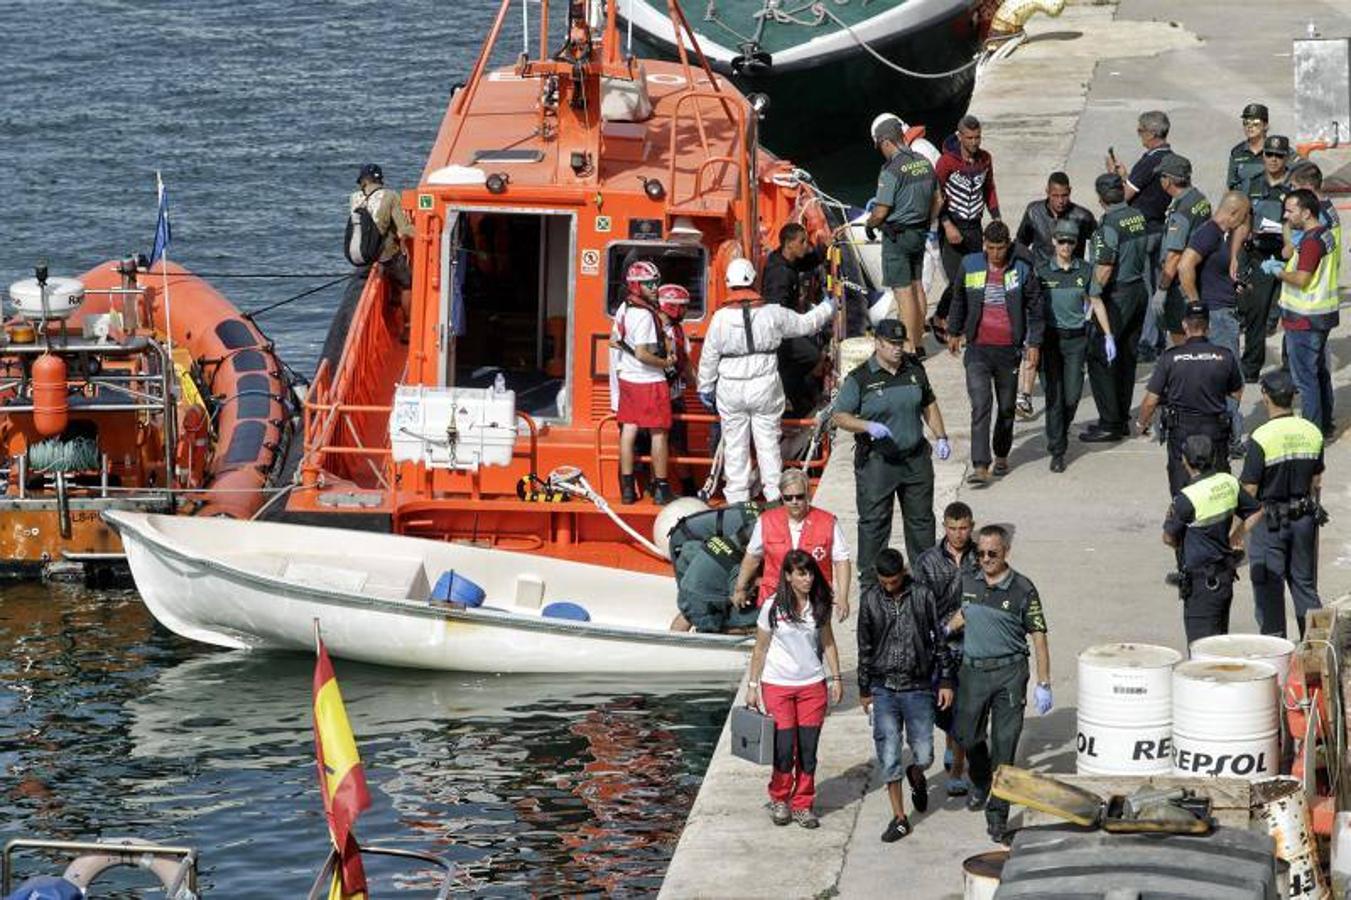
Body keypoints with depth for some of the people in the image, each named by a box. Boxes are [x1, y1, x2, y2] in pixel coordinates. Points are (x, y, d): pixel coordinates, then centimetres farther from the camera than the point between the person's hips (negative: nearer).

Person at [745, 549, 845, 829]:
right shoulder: (773, 608, -7)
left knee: (808, 749, 3)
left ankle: (803, 805, 14)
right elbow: (760, 649, 0)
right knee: (784, 748, -4)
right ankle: (779, 800, 17)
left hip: (812, 685, 3)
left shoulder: (819, 606, 2)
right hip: (778, 685, -3)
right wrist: (752, 685, 1)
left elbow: (827, 642, 12)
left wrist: (836, 677, 8)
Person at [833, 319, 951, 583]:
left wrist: (941, 437, 11)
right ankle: (870, 578, 9)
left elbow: (929, 404, 19)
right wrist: (868, 426, -25)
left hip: (915, 458, 5)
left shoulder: (914, 369, 6)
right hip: (876, 461, -4)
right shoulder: (859, 379, -9)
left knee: (921, 517, 13)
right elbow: (840, 416, -9)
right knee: (874, 521, 0)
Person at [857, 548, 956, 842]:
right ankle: (899, 818, 8)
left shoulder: (923, 595, -3)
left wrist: (946, 681, 1)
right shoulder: (870, 599, 1)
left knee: (923, 756, 0)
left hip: (918, 688, -1)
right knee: (888, 757, -3)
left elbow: (940, 639, 3)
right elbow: (865, 647, 10)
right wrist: (864, 689, 13)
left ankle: (916, 778, 36)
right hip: (884, 690, 1)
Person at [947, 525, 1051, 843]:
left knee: (1004, 745, -3)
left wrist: (1043, 685, -10)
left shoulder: (1022, 590, -9)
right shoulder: (968, 581, 3)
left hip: (1009, 673, -4)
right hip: (973, 670, 4)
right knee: (968, 736, 12)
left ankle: (998, 813, 4)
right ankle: (980, 784, 42)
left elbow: (1039, 637, -8)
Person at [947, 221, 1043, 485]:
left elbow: (1035, 308, 4)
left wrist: (1034, 343, -1)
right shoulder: (970, 266, 2)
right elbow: (959, 300, 18)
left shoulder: (1021, 270, -3)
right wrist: (954, 332, 24)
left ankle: (1001, 456, 31)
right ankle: (980, 466, -18)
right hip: (978, 349, 0)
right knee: (981, 404, -13)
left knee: (1006, 406, 12)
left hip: (1008, 350, 0)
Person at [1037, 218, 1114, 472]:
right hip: (1050, 337, -1)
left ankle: (1060, 434, 27)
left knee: (1072, 395, -1)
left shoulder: (1085, 270, 3)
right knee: (1054, 395, -4)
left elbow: (1096, 303, 10)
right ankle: (1057, 451, 3)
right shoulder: (1042, 271, -1)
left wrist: (1108, 335, 6)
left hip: (1077, 339, 1)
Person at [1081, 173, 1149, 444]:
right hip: (1139, 289, 9)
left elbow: (1104, 269, -22)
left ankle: (1110, 423, -4)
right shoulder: (1139, 217, 6)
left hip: (1117, 296, -9)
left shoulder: (1109, 225, -19)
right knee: (1127, 357, 15)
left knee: (1100, 358, -3)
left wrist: (1092, 296, -14)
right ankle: (1121, 418, 22)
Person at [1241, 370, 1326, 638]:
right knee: (1305, 583, 15)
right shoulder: (1312, 433, -1)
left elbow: (1248, 491, -15)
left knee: (1269, 589, 5)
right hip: (1305, 519, 5)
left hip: (1270, 522, -5)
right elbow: (1316, 482, 9)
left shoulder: (1262, 438, -18)